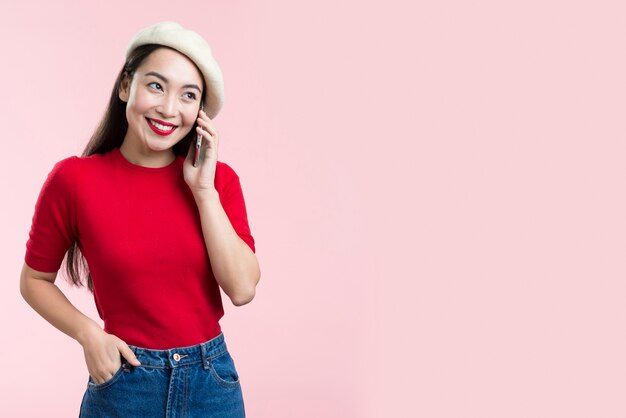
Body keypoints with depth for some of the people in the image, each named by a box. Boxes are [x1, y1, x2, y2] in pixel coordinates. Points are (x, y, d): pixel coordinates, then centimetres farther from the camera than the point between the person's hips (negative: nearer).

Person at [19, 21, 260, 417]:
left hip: (212, 380, 2)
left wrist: (203, 188, -15)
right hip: (124, 382, -2)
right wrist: (88, 333, -13)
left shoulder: (219, 177, -4)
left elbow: (242, 289, -13)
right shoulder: (75, 179, -10)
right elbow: (35, 280, 2)